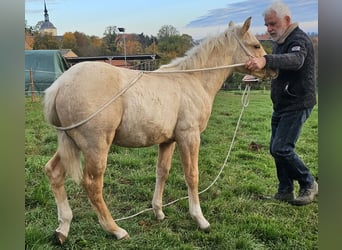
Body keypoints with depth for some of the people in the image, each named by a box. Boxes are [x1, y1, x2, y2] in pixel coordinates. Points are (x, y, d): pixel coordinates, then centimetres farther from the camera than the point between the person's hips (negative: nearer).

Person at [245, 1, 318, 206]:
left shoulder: (299, 39, -16)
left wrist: (265, 60, -56)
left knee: (281, 148, -13)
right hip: (281, 105, 9)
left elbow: (295, 60, -40)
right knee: (276, 148, 10)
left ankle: (309, 185, 9)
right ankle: (285, 191, 23)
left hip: (297, 105, -9)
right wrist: (257, 72, 6)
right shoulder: (280, 42, 13)